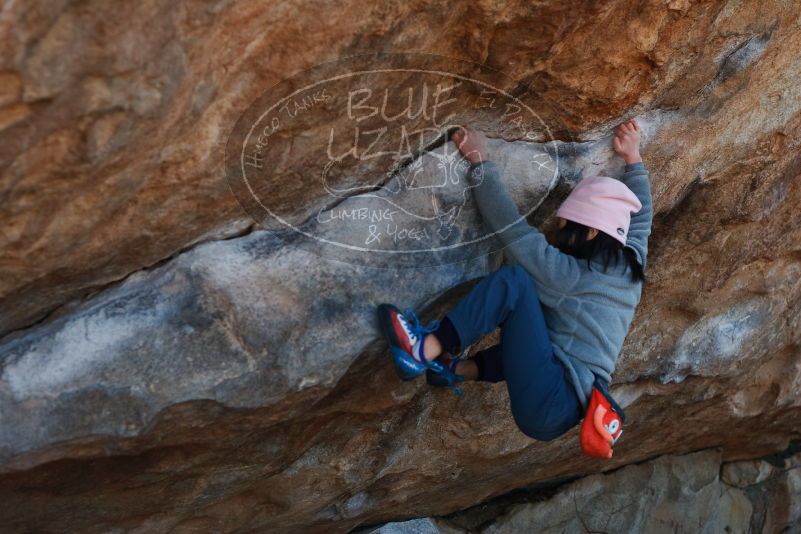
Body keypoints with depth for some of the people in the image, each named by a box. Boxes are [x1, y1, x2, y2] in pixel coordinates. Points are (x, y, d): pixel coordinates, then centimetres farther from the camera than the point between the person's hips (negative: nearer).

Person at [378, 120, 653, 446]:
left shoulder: (567, 273, -9)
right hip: (569, 409, 9)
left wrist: (480, 160, -1)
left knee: (515, 280, -14)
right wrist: (633, 158, 39)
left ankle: (426, 351, -15)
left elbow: (508, 224, -9)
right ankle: (460, 369, 22)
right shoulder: (630, 266, 11)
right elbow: (641, 215, 30)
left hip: (545, 407, -9)